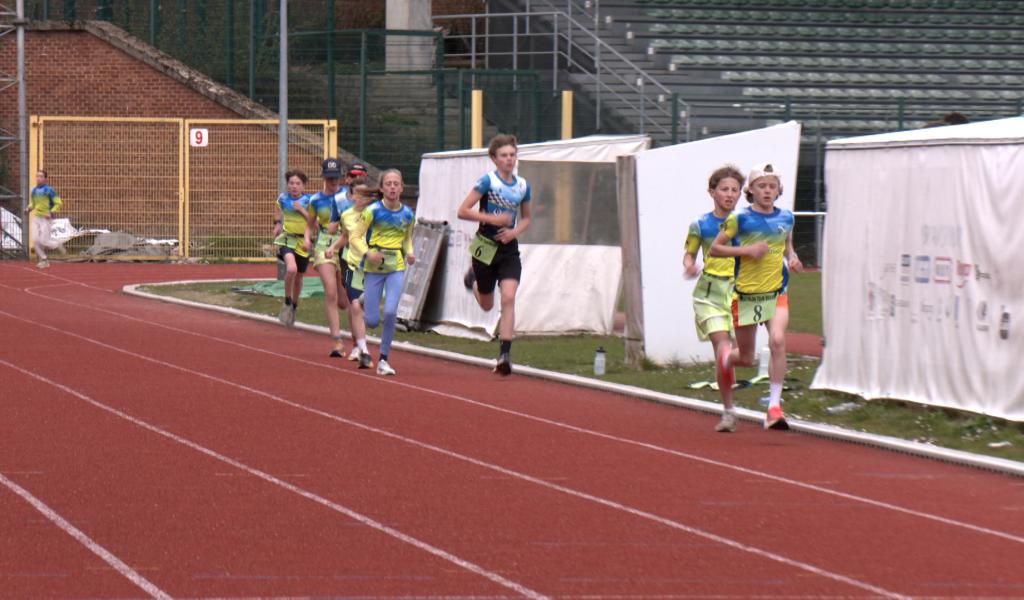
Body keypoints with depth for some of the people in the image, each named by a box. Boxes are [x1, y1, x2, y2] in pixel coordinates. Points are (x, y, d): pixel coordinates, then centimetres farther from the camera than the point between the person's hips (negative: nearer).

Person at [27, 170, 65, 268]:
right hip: (35, 218, 6)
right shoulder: (34, 191, 11)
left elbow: (58, 203, -7)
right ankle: (43, 260, 8)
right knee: (35, 240, -3)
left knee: (44, 241, -8)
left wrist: (51, 213, -18)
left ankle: (57, 245, 22)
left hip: (45, 218, -6)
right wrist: (29, 209, 3)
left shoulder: (49, 190, -8)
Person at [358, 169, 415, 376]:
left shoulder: (407, 214, 3)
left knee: (390, 312, -16)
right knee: (372, 321, -1)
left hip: (397, 267, 2)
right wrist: (369, 253, -22)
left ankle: (383, 359, -1)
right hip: (374, 267, -2)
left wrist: (409, 253, -1)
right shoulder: (373, 210, -8)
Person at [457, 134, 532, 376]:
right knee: (487, 305, 13)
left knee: (508, 298, -15)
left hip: (509, 248, 3)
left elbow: (526, 218, 18)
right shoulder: (488, 181, -10)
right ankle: (473, 276, 49)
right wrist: (492, 218, -21)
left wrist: (514, 231, -3)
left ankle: (504, 354, -16)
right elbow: (463, 211, -13)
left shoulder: (523, 185, 4)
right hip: (486, 246, -3)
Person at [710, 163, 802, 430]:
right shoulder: (740, 219, -7)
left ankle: (774, 406, -20)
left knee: (778, 340, -25)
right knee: (746, 358, 9)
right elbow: (715, 248, -4)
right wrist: (747, 250, -16)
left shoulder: (786, 218, 4)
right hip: (746, 294, -2)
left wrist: (792, 257, 2)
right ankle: (725, 359, 50)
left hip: (776, 294, 2)